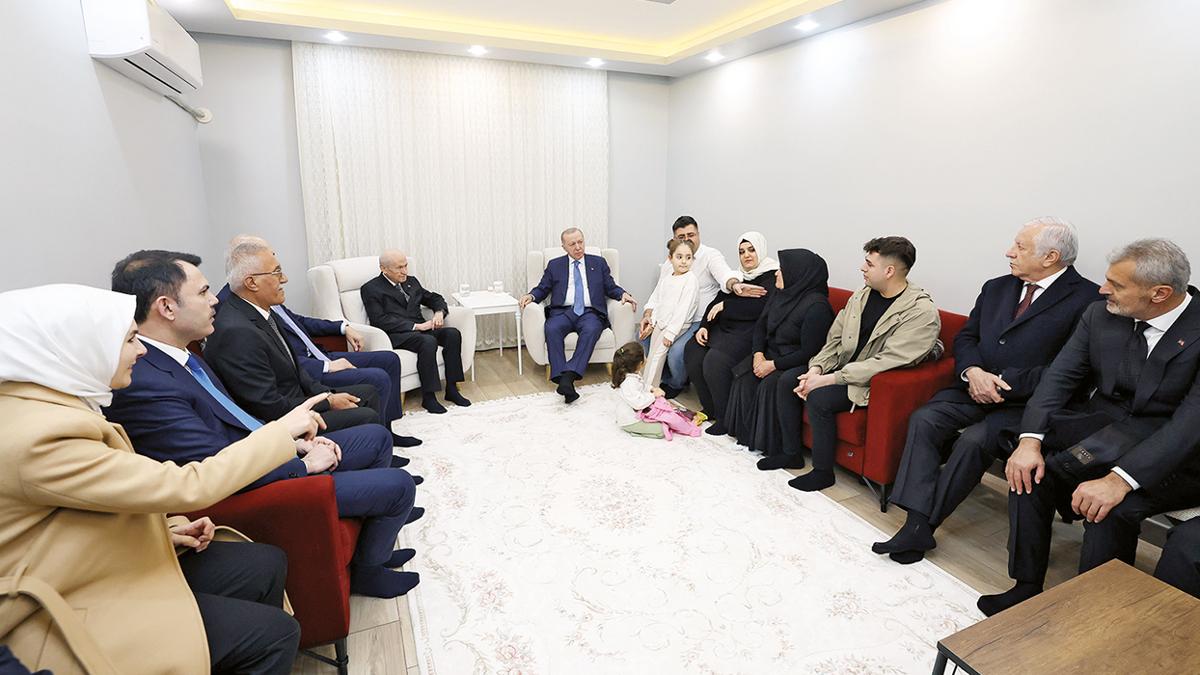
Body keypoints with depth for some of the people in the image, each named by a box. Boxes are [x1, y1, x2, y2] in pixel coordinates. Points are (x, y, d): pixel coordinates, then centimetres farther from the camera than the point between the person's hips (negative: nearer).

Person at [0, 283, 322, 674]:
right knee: (275, 634, -12)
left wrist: (166, 530, 0)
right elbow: (188, 487, -30)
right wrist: (284, 430, -21)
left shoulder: (50, 403, 1)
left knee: (267, 565, 6)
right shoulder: (39, 436, -29)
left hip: (88, 569, 9)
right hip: (69, 619, -9)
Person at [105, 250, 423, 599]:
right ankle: (367, 568, 18)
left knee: (377, 437, 16)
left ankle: (376, 532, 35)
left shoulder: (179, 358, 3)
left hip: (271, 454, 10)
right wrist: (304, 464, -14)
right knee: (398, 485, -11)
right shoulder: (142, 386, -27)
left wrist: (295, 442, 3)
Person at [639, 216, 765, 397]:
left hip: (700, 322, -6)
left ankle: (677, 384, 10)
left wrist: (734, 285, -53)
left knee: (676, 351, -27)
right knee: (644, 333, -9)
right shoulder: (670, 262, 11)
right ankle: (666, 379, 13)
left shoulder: (710, 255, -8)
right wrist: (647, 315, -6)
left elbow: (724, 274, -29)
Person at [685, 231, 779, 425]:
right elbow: (716, 302, 15)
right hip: (725, 328, 8)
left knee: (715, 360, -29)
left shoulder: (771, 277, -3)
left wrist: (726, 306, -12)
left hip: (749, 332, -8)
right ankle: (709, 408, 0)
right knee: (692, 350, -13)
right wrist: (704, 326, -1)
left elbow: (758, 308, -20)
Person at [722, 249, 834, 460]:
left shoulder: (816, 305, -21)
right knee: (744, 373, -11)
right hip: (773, 353, 8)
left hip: (801, 363, -8)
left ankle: (790, 452, -21)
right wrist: (758, 353, -6)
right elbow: (760, 325, 11)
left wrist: (773, 364, -20)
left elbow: (809, 352, -22)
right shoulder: (780, 294, 4)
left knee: (772, 383, -31)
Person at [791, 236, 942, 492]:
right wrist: (815, 369, -12)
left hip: (875, 383, -7)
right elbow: (835, 339, 6)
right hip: (842, 370, 8)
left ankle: (823, 472, -7)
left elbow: (887, 362, -26)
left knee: (819, 398, -27)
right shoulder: (861, 295, 4)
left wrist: (828, 379, -26)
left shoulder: (922, 312, -20)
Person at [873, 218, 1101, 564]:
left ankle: (924, 524, -14)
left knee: (974, 439, -29)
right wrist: (973, 372, -7)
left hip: (1026, 403, -5)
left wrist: (1002, 382, -17)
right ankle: (916, 524, -22)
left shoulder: (1087, 299, -5)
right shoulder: (997, 288, 15)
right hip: (976, 389, 5)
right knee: (924, 419, -20)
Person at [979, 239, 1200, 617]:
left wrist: (1119, 479, -35)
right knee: (1030, 469, -20)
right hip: (1106, 427, 5)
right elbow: (1058, 378, -4)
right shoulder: (1101, 316, 0)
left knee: (1113, 506, -31)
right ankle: (1027, 589, -7)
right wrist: (1030, 440, -21)